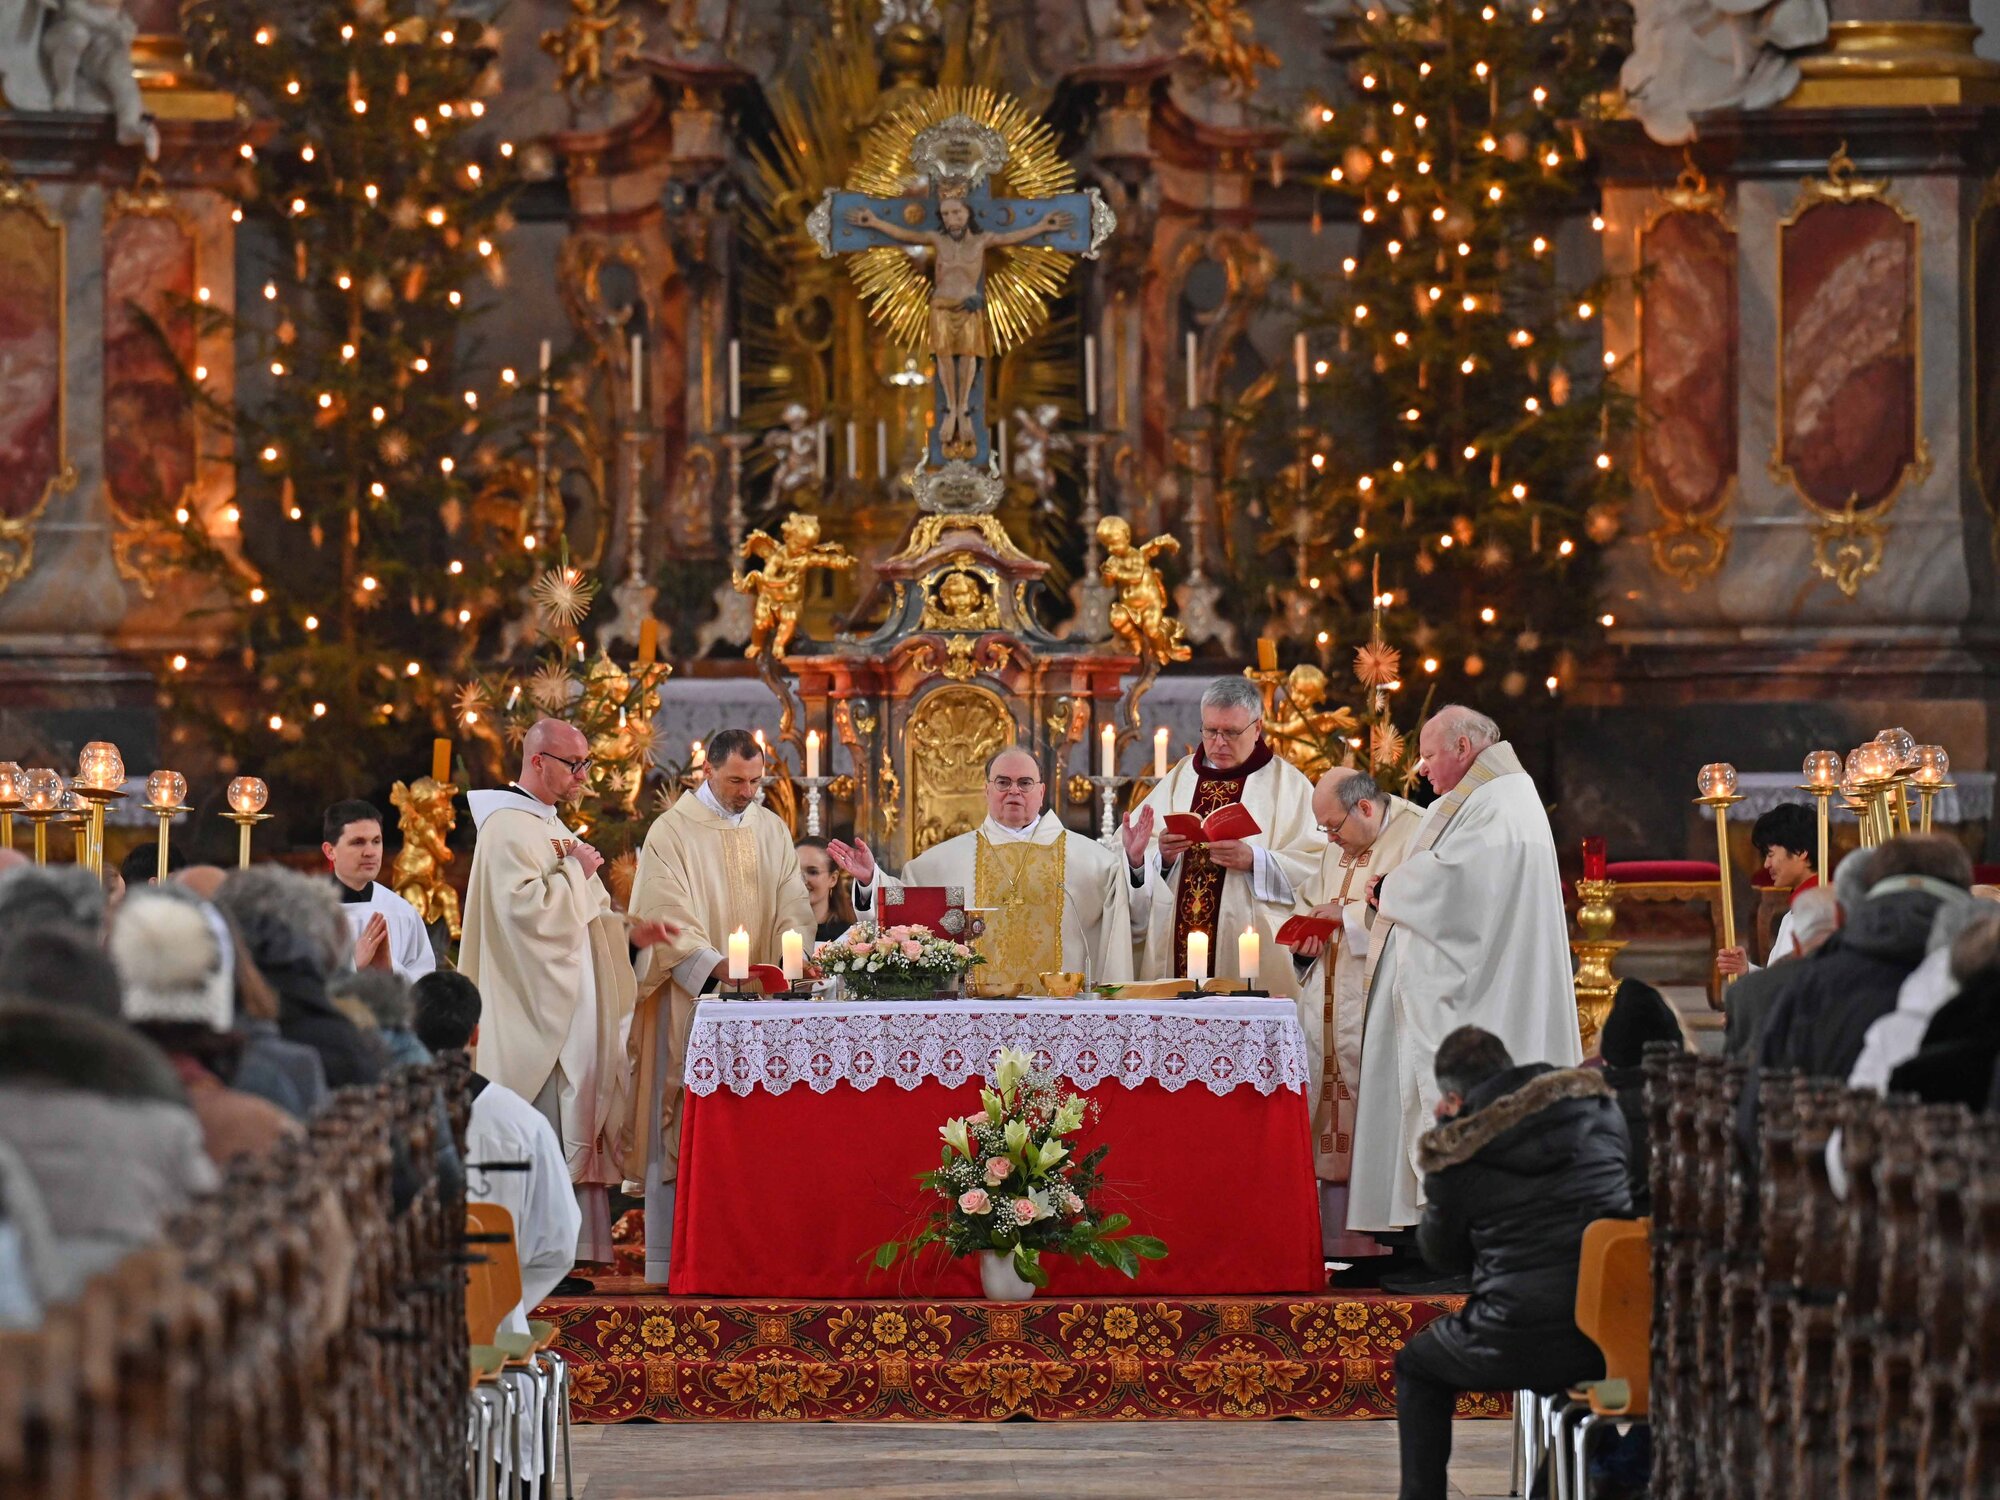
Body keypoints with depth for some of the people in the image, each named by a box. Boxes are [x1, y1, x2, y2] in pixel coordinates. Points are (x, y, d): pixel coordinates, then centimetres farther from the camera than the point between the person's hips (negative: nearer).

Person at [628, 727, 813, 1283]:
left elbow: (793, 904, 8)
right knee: (685, 1125, -5)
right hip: (692, 1001, -4)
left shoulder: (771, 829, 13)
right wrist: (716, 967, -24)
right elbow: (667, 918, -11)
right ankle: (672, 1256, -3)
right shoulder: (672, 831, -3)